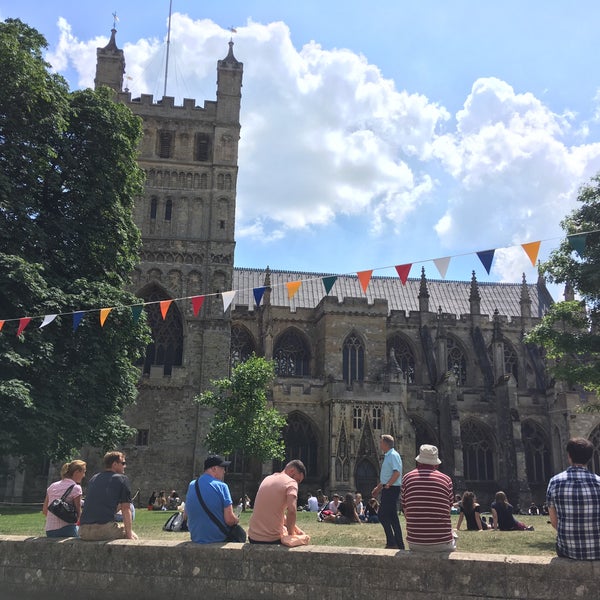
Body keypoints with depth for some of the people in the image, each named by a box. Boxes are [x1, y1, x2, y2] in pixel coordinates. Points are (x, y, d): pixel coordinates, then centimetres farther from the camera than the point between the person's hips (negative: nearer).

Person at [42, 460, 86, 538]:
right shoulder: (76, 488, -7)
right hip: (67, 529, -7)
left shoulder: (52, 486, 13)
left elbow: (44, 510, 16)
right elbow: (78, 514, -7)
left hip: (49, 531, 7)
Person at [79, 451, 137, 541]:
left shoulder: (93, 479, 21)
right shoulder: (121, 478, 5)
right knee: (133, 537, 17)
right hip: (105, 528, -6)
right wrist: (129, 535, 5)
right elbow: (126, 509, 1)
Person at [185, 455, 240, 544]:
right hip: (219, 539, -6)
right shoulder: (221, 486, -16)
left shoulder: (191, 485, 2)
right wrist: (236, 520, 2)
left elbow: (187, 514, 13)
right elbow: (229, 520, -20)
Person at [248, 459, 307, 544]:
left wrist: (295, 528, 16)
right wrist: (291, 534, -10)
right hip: (272, 539, -7)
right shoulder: (291, 482, -9)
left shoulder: (267, 479, 14)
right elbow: (291, 511, -24)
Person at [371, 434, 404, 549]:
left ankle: (391, 542, -7)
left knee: (382, 515, -9)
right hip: (387, 489, 10)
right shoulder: (387, 456, 17)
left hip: (391, 489, -10)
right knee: (392, 517, 11)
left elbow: (397, 472, -24)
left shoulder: (393, 455, -13)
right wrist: (378, 487, 25)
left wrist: (387, 485, -25)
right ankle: (399, 545, 14)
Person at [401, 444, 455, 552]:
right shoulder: (446, 479, -2)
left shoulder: (407, 478, 1)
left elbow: (406, 512, 7)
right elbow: (448, 509, 9)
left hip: (415, 544, 1)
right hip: (442, 545, -1)